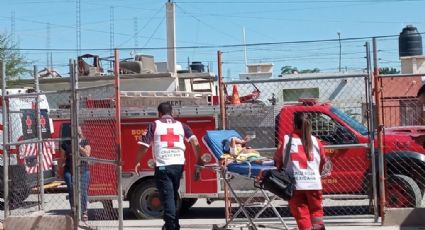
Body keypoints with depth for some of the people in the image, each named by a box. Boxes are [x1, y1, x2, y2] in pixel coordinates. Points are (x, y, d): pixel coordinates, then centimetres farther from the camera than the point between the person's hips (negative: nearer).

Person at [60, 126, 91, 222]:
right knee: (71, 191, -8)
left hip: (83, 171, 0)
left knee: (83, 191, -3)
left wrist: (78, 145, -11)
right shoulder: (66, 143, 9)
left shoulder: (85, 142, 7)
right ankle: (73, 210, 1)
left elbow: (87, 154, -6)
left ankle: (84, 212, 3)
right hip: (69, 170, 1)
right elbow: (62, 157, 13)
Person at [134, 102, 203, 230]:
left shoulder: (154, 125, 4)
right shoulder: (181, 125, 12)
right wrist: (198, 160, 9)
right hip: (178, 165, 4)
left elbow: (144, 146, -3)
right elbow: (194, 141, 1)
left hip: (162, 166, -4)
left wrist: (137, 162, 9)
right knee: (174, 195, 20)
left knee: (167, 197, -2)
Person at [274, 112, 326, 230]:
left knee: (301, 213, 5)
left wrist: (280, 168, 25)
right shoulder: (315, 141, 7)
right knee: (316, 210, 14)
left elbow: (277, 159, 5)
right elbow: (322, 161, 14)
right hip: (314, 183, 2)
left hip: (295, 184, -1)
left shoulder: (286, 140, 1)